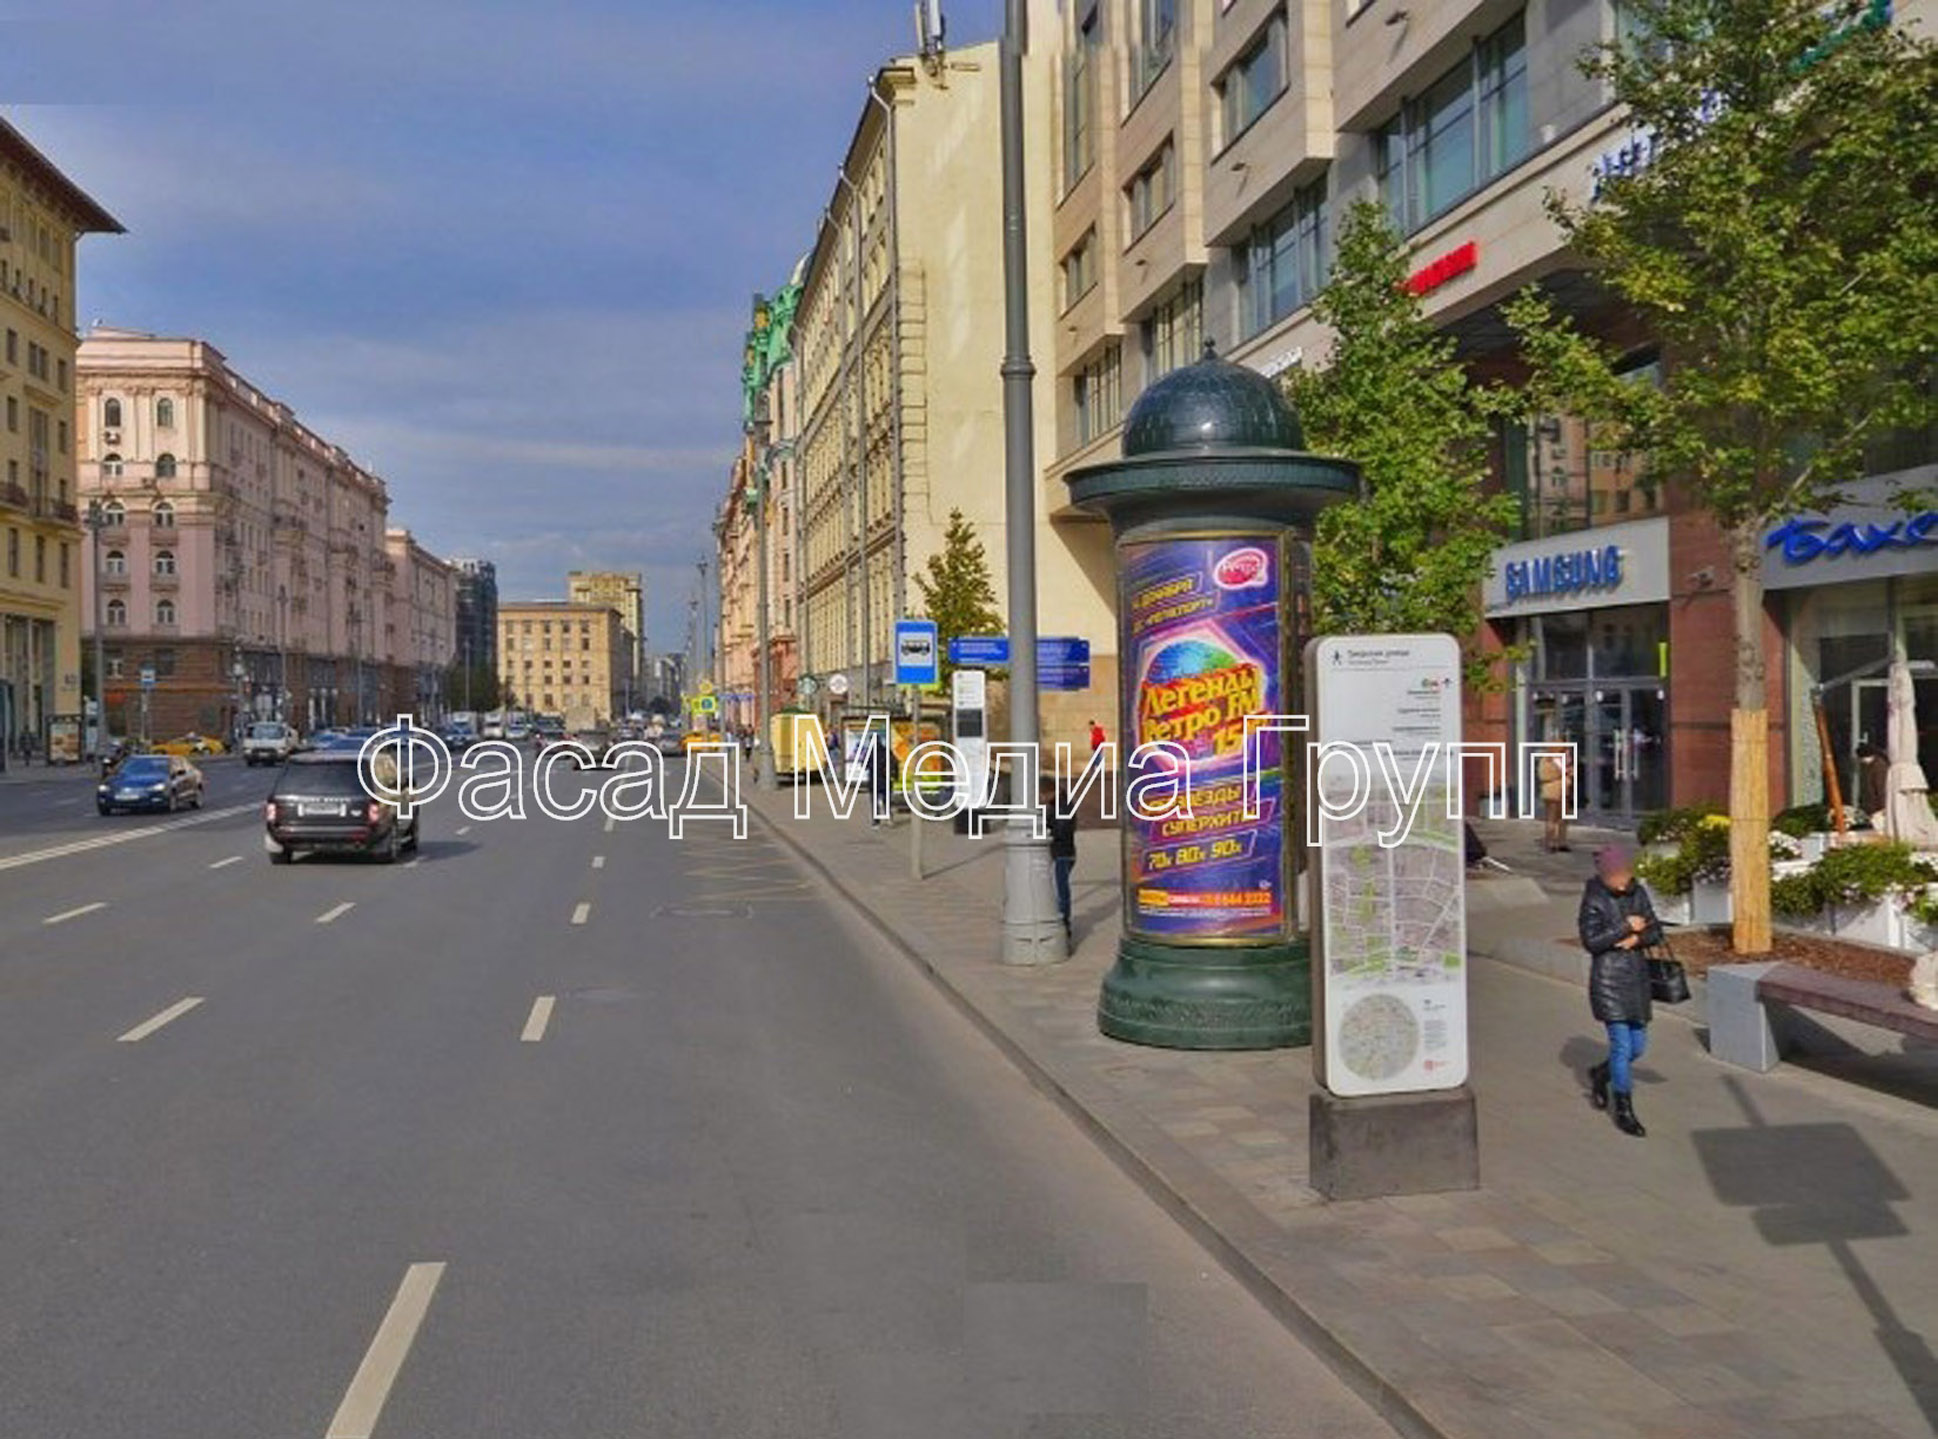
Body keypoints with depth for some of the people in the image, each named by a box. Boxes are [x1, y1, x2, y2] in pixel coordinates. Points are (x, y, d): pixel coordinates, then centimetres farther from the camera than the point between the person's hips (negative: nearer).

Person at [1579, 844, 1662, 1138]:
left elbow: (1655, 932, 9)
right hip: (1608, 978, -6)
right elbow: (1591, 941, -16)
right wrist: (1625, 927, -18)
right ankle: (1624, 1111, 4)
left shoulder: (1638, 893, 6)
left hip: (1637, 976, 6)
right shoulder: (1593, 899, -9)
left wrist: (1637, 938, -12)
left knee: (1638, 1045, 10)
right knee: (1621, 1044, -6)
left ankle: (1600, 1075, 37)